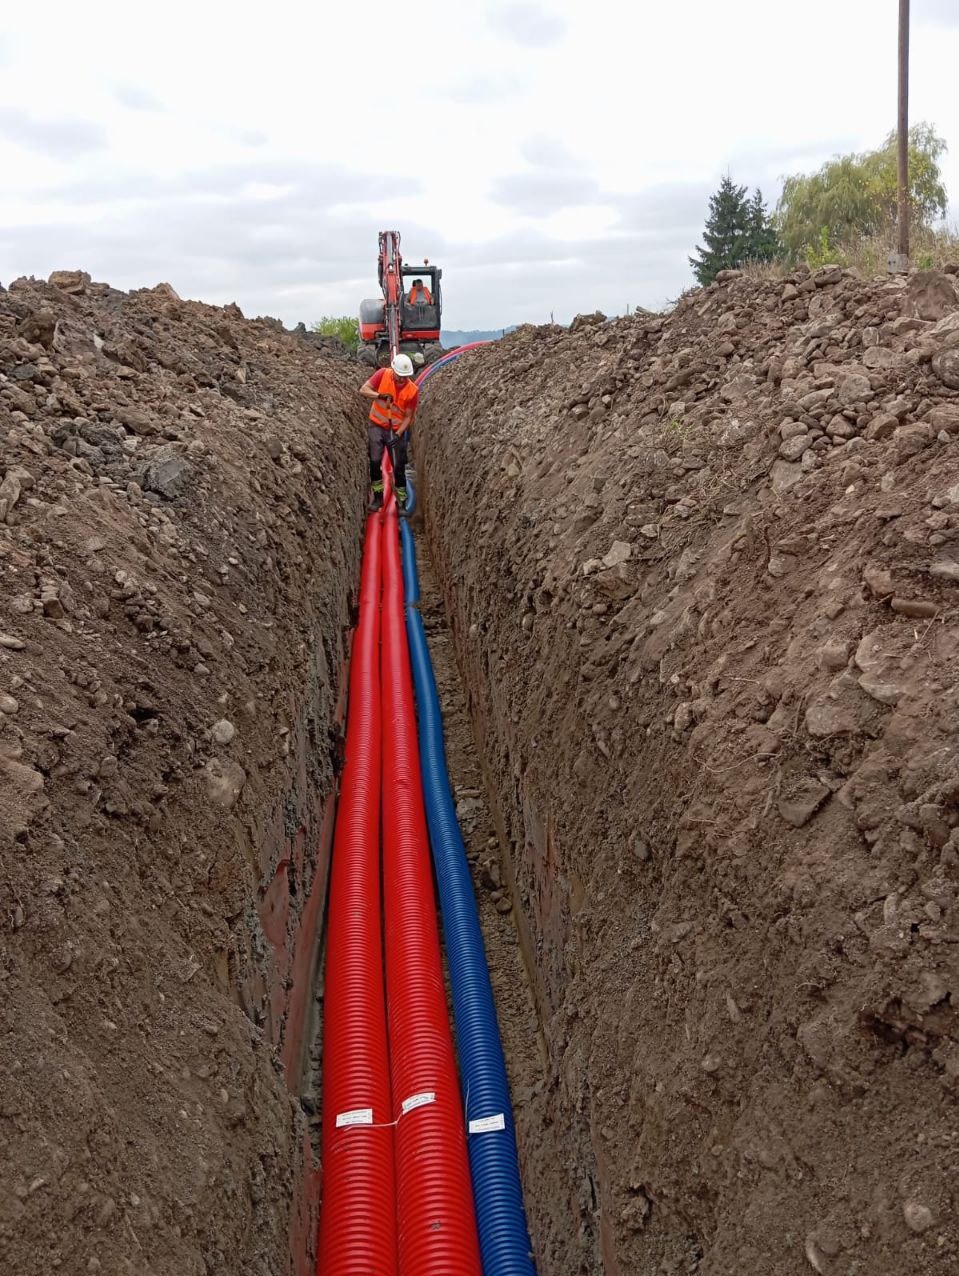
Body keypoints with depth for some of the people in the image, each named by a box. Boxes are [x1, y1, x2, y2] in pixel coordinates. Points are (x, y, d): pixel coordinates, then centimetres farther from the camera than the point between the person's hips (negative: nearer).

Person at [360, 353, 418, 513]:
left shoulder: (412, 390, -16)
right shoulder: (383, 374, -12)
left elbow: (408, 417, -11)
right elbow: (363, 390, -12)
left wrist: (398, 434, -24)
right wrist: (379, 395, -30)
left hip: (397, 430, -1)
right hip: (377, 426, 1)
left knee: (398, 466, 1)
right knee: (375, 461, -8)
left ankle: (401, 502, 10)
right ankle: (378, 497, 5)